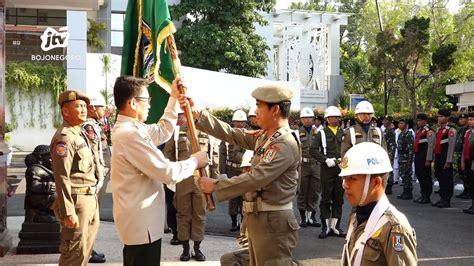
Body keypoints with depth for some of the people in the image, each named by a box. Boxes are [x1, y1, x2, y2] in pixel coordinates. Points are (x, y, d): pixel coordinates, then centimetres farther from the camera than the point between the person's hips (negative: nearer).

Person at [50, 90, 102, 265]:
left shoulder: (80, 133, 14)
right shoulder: (64, 137, -16)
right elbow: (61, 178, -22)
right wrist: (68, 212, -25)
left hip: (90, 198, 10)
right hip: (77, 200, -10)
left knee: (85, 251, 20)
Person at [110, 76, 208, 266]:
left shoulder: (129, 128, 9)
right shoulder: (129, 134, -23)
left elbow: (163, 131, 24)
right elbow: (167, 172, -23)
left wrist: (174, 98, 21)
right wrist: (195, 161, -7)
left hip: (138, 220, 11)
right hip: (141, 223, -11)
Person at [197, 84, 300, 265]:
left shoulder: (285, 144, -20)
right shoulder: (264, 136, 9)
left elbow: (255, 178, -25)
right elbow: (231, 134, 7)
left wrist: (215, 186, -19)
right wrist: (197, 113, 2)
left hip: (273, 222, -9)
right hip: (258, 219, 10)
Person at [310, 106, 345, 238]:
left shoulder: (343, 133, 12)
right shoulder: (322, 133, 2)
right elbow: (313, 150, -6)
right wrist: (326, 160, -14)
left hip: (341, 169, 3)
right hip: (327, 169, -3)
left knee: (339, 199, 6)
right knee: (326, 199, 1)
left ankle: (335, 226, 14)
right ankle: (326, 227, 7)